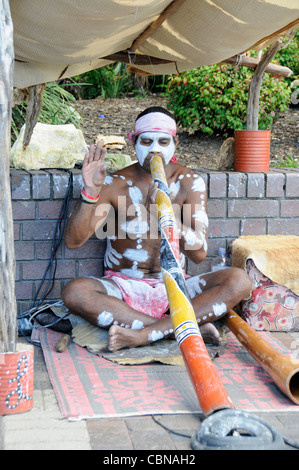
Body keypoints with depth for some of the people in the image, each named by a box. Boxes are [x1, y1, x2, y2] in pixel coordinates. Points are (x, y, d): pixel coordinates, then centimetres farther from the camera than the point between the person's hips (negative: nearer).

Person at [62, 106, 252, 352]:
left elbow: (199, 253, -12)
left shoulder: (190, 182, -2)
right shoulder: (116, 184, -5)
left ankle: (144, 334, -30)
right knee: (75, 292, -32)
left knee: (239, 280, -23)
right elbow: (73, 240, -13)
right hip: (123, 288, -1)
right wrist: (91, 191, -27)